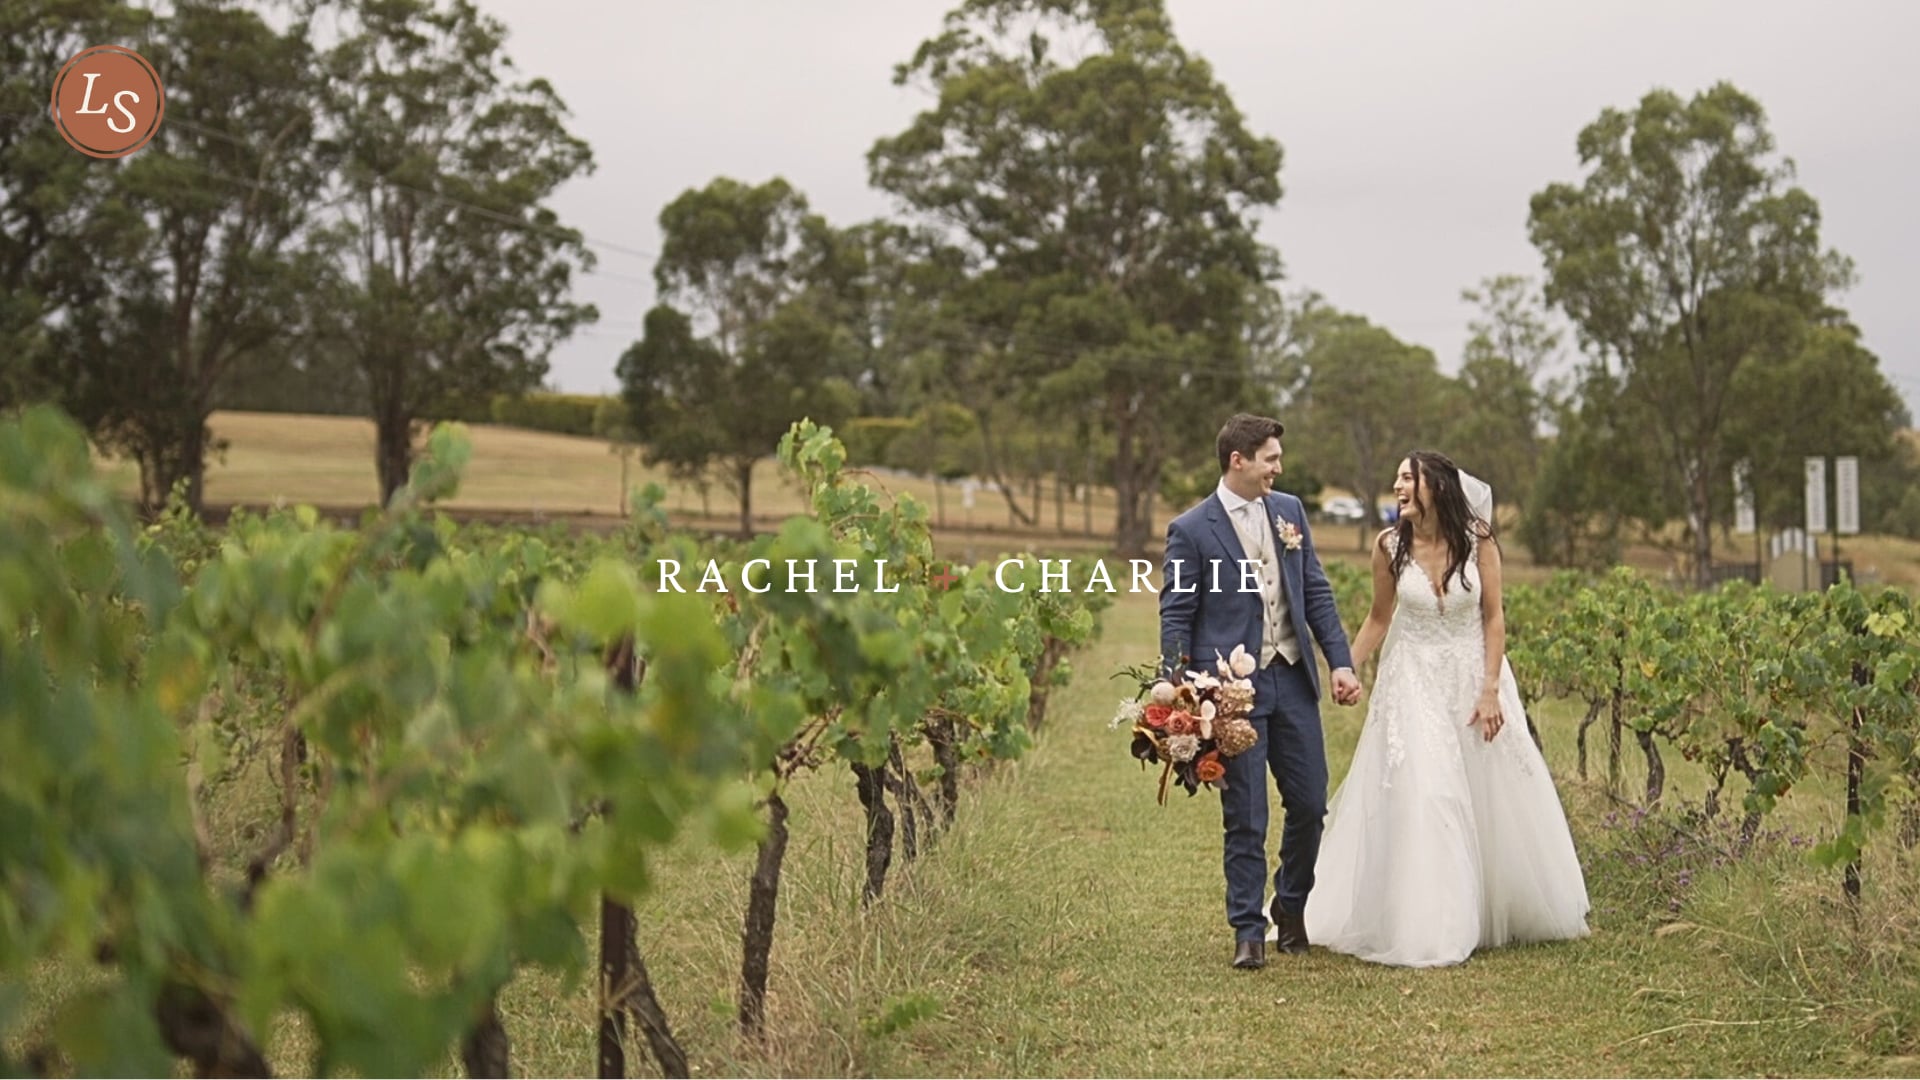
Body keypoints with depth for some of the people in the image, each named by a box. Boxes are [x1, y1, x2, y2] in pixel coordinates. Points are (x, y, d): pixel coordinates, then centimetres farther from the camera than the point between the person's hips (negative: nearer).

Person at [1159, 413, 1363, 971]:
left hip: (1293, 677, 5)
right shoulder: (1191, 530, -6)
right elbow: (1176, 617, -6)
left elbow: (1316, 592, 12)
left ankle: (1292, 909, 32)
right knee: (1245, 819, 1)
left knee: (1310, 804, 10)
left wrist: (1341, 661, 3)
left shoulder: (1289, 510, 9)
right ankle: (1248, 930, 13)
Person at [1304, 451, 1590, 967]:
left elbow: (1493, 619, -6)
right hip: (1415, 682, 0)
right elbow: (1379, 618, 5)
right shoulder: (1389, 546, -7)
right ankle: (1427, 928, 5)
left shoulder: (1478, 538, -9)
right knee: (1417, 799, -7)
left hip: (1473, 677, 0)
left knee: (1493, 798, 9)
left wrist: (1491, 691, -12)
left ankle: (1497, 915, 30)